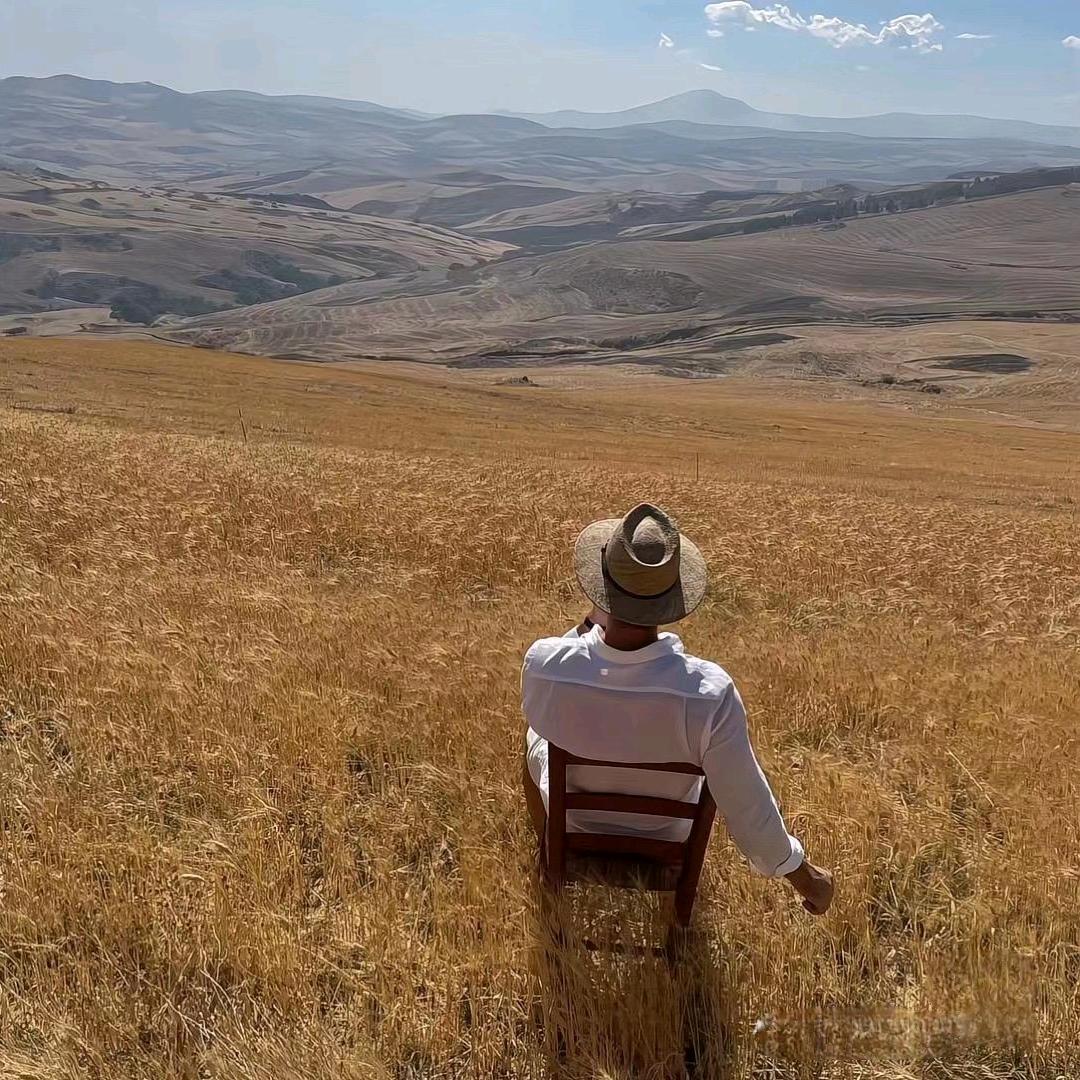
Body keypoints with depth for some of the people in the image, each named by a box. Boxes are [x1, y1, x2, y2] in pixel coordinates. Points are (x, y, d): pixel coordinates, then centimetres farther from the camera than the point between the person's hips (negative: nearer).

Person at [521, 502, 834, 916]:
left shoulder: (543, 662, -35)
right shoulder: (708, 692, -39)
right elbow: (746, 808, -27)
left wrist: (590, 625, -14)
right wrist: (802, 873, -9)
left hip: (574, 825, 1)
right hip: (667, 837, 0)